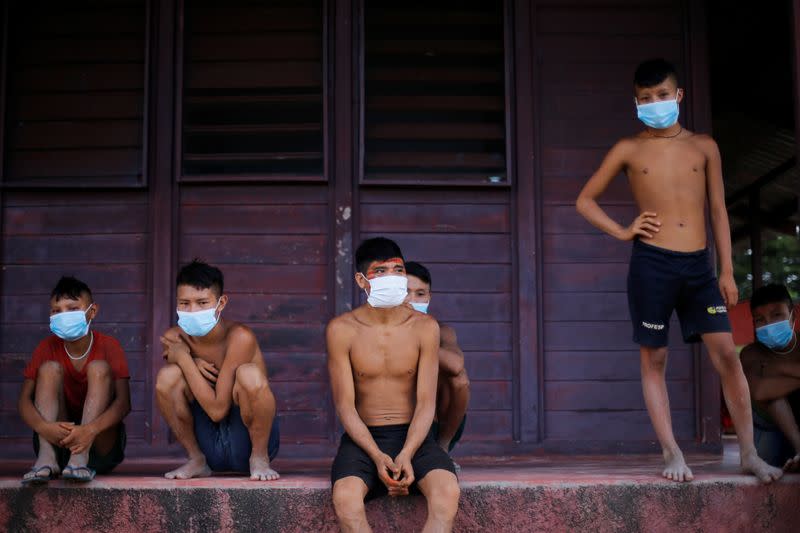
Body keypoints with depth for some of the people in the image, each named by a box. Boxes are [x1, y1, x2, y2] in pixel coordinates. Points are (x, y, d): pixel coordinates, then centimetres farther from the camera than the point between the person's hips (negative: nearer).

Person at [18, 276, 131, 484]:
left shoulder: (108, 346, -7)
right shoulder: (48, 348, -1)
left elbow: (123, 401, -18)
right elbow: (25, 399, -9)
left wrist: (90, 430, -38)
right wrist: (44, 427, -33)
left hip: (101, 445, -2)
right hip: (56, 440, 2)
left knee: (99, 367, -20)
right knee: (50, 367, -15)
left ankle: (81, 459, -33)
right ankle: (46, 457, -30)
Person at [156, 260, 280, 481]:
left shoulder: (240, 337, -22)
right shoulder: (174, 338, -7)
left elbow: (218, 410, -24)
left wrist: (183, 358, -19)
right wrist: (192, 364, -15)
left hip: (249, 441, -4)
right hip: (210, 448, 4)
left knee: (250, 374, -32)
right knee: (167, 375, -18)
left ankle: (259, 458, -8)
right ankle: (196, 459, 2)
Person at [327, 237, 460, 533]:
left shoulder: (424, 327, -1)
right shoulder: (342, 329, -4)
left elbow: (426, 403, -4)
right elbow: (345, 405, -5)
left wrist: (406, 455, -20)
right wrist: (377, 457, -20)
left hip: (413, 435, 1)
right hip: (362, 437, -1)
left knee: (448, 492, -30)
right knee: (345, 498, -33)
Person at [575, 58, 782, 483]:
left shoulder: (704, 147, 10)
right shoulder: (629, 150, 6)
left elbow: (718, 211, 11)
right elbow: (585, 200, 12)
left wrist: (726, 270, 6)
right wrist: (621, 232, -1)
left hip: (699, 264, 1)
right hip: (651, 264, -1)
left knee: (726, 353, -5)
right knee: (653, 360, 1)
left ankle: (749, 453, 3)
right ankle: (672, 453, 10)